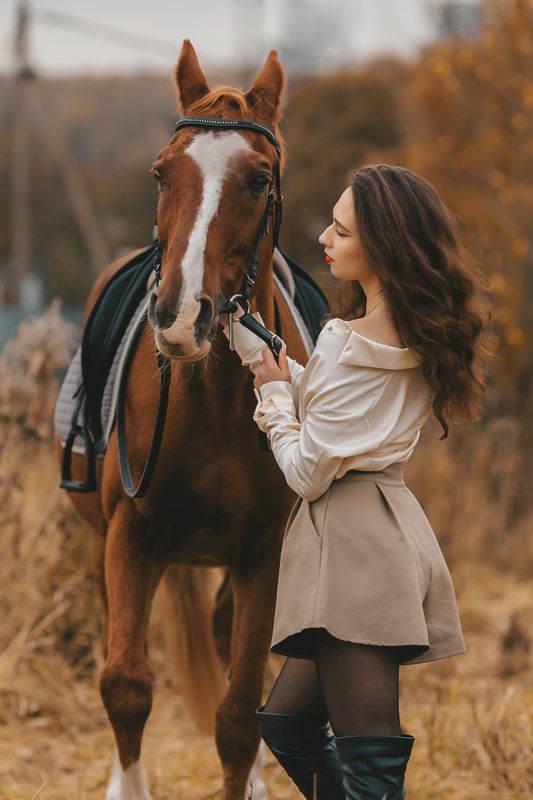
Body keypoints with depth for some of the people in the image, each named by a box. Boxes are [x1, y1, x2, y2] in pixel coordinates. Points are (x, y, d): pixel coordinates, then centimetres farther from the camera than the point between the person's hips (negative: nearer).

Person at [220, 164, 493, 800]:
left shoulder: (353, 347, -19)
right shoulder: (417, 337, 8)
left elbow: (307, 473, -13)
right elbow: (314, 399, 23)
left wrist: (272, 390, 2)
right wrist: (239, 326, 22)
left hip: (352, 543, -10)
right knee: (286, 724, 19)